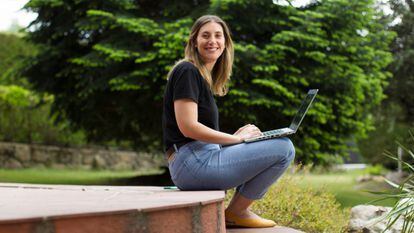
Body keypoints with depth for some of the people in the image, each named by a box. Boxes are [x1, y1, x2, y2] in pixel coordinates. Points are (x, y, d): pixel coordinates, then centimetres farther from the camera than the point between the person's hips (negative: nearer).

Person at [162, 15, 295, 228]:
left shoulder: (205, 77, 21)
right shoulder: (187, 71, -8)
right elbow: (188, 127, -18)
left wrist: (239, 136, 5)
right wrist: (236, 138, -9)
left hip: (202, 158, 10)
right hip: (193, 162, -10)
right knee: (283, 147, -12)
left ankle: (237, 210, 9)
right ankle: (235, 212, -2)